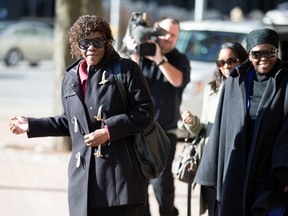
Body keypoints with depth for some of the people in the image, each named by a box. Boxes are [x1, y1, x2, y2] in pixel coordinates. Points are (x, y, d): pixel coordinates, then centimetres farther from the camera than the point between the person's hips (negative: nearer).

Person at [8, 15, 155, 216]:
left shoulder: (126, 69, 0)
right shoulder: (70, 78, 17)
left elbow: (144, 112, -5)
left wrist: (108, 131, -13)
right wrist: (32, 125, 24)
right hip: (84, 174, 5)